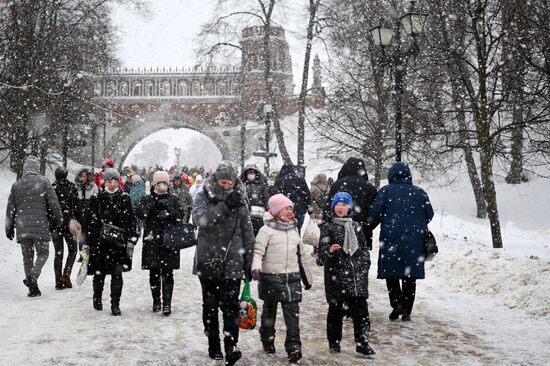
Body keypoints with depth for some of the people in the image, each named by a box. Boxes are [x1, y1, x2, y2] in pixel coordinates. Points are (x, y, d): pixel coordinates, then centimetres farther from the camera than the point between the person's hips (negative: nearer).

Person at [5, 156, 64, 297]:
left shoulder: (16, 185, 7)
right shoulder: (43, 182, -3)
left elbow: (10, 209, 10)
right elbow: (54, 204, -3)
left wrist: (9, 228, 19)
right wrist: (59, 220, 10)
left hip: (22, 228, 3)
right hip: (40, 226, -3)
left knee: (27, 256, 12)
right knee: (43, 253, 9)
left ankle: (33, 288, 12)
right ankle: (32, 276, -15)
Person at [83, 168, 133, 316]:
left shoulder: (125, 199, 4)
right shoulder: (96, 199, 4)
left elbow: (130, 222, 4)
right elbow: (89, 222, 6)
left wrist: (130, 242, -2)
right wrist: (87, 243, 4)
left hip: (118, 243, 0)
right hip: (98, 241, 1)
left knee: (117, 273, -5)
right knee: (99, 273, 8)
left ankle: (115, 304, 4)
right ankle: (97, 298, 32)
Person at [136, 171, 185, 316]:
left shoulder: (173, 199, 8)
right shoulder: (147, 199, 8)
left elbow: (180, 215, -2)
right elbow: (139, 213, -8)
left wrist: (168, 210, -15)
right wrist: (154, 204, -17)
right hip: (152, 240, 1)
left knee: (167, 273, -5)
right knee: (154, 273, 7)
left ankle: (167, 303, -5)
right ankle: (156, 300, 22)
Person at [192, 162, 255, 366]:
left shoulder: (239, 200, 4)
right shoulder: (203, 197, 0)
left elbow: (247, 233, 9)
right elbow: (200, 219, -20)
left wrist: (249, 261, 9)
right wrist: (225, 206, -26)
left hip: (232, 263, 0)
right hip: (208, 260, 0)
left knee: (230, 305, -9)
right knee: (210, 305, 10)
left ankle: (231, 347, -13)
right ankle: (214, 346, 20)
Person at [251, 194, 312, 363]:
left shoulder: (294, 230, 14)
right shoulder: (266, 230, -5)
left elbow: (301, 254, 22)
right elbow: (258, 251, -12)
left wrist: (306, 277, 26)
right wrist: (256, 267, -31)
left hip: (292, 277, 4)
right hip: (271, 277, -4)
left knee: (293, 312, -5)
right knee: (269, 311, 11)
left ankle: (293, 347, -7)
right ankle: (268, 341, 28)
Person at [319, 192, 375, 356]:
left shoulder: (356, 227, 13)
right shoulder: (328, 227, 1)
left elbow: (364, 248, 19)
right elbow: (322, 249, -8)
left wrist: (365, 266, 9)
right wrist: (329, 250, -30)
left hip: (357, 276, 3)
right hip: (336, 275, -3)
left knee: (360, 309, -1)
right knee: (335, 309, 5)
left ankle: (362, 342, 5)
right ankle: (334, 343, 17)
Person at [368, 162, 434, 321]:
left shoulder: (386, 191, -2)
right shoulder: (420, 192, 6)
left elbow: (374, 213, -8)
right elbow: (429, 214, 7)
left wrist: (385, 217, 14)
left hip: (391, 237, -2)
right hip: (414, 239, 2)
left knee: (391, 271, 9)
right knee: (410, 275, 8)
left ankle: (397, 302, -9)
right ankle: (407, 311, 9)